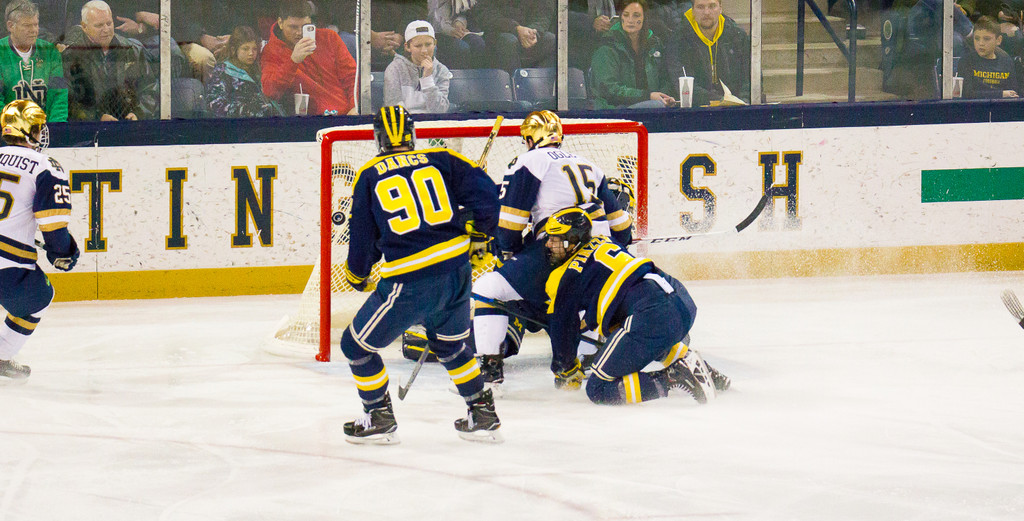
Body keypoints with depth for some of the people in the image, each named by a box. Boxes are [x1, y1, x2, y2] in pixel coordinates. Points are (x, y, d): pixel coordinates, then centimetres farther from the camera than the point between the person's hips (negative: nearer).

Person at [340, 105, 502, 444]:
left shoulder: (369, 177, 3)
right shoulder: (441, 160, 7)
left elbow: (363, 238, 6)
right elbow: (483, 191, 0)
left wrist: (357, 277, 24)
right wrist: (479, 234, 18)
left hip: (409, 283, -4)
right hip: (457, 272, 4)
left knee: (357, 345, 15)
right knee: (451, 344, 29)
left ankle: (379, 419, 21)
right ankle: (483, 415, 29)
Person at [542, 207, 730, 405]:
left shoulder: (564, 279, 3)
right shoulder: (603, 242, 25)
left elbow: (562, 331, 12)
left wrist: (567, 374, 27)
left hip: (651, 318, -9)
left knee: (598, 389, -2)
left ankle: (675, 379, -14)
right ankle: (686, 360, 20)